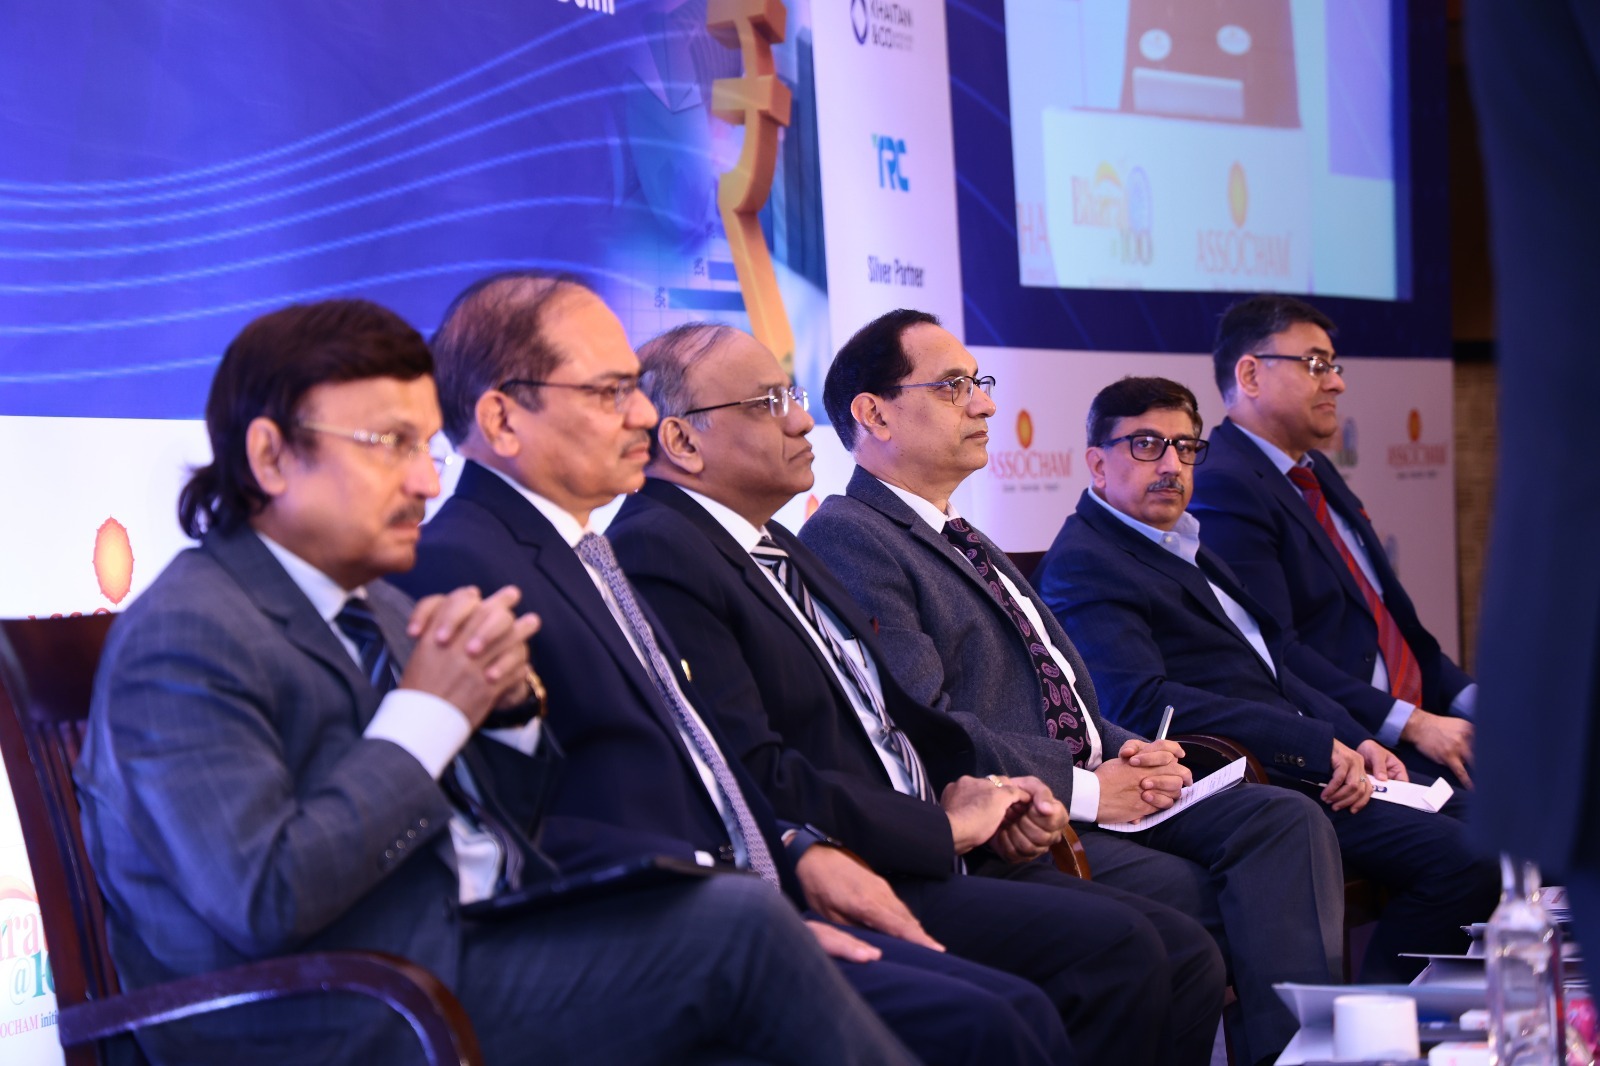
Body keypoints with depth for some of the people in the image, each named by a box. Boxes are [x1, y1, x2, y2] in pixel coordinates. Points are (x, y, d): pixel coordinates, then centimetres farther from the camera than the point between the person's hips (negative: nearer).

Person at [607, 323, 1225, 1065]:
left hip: (922, 856, 10)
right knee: (1114, 946, -22)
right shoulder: (656, 557, -12)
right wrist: (945, 825, -11)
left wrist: (977, 796, 2)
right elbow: (755, 776, -20)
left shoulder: (778, 549, 20)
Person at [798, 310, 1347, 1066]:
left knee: (1287, 822, -10)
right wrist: (1084, 789, -15)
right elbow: (925, 731, -18)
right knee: (1201, 902, -24)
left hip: (1088, 792, 9)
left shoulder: (963, 542, 25)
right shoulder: (845, 538, -8)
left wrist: (1127, 752, 4)